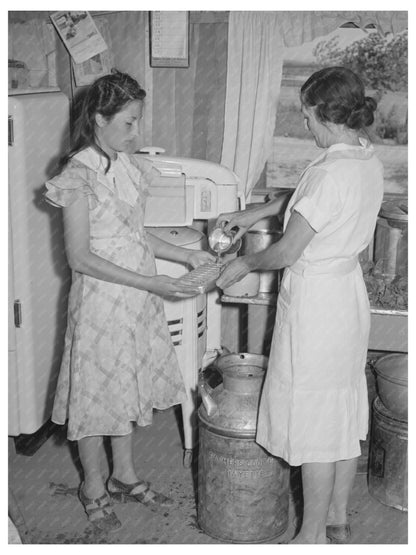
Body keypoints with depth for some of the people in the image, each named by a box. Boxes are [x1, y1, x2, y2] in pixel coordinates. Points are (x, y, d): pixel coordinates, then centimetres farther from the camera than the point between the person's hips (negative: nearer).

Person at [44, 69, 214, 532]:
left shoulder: (128, 164, 5)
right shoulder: (79, 174, -18)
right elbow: (80, 257, -19)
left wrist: (185, 256, 3)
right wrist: (149, 282, -22)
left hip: (138, 298, 7)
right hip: (101, 298, -7)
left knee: (128, 386, 18)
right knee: (97, 389, 8)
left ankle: (124, 475, 37)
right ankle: (93, 487, 28)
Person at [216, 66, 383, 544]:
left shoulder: (329, 172, -25)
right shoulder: (369, 160, 3)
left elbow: (287, 252, -20)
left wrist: (245, 265, -2)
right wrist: (255, 213, 21)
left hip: (315, 303, -9)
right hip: (351, 295, 9)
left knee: (314, 423, 4)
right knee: (345, 416, 18)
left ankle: (312, 536, 20)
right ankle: (338, 521, 34)